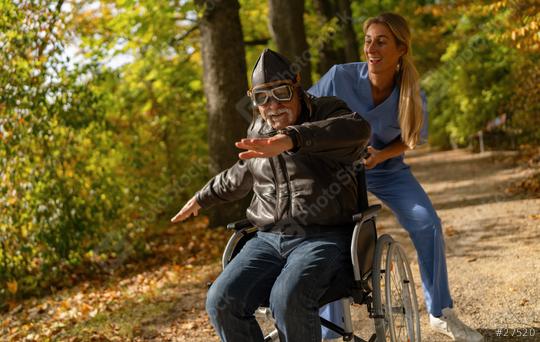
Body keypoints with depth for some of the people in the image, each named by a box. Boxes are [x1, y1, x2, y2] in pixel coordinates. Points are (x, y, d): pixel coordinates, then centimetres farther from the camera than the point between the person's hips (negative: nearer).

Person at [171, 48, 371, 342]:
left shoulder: (325, 113, -4)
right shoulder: (258, 130, 14)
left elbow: (358, 129, -30)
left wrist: (289, 139, -43)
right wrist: (202, 198, 46)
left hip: (323, 239, -5)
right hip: (268, 240, 6)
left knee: (287, 299, -33)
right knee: (221, 302, -18)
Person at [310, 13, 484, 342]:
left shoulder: (411, 94, -18)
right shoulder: (340, 77, -25)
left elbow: (410, 139, -2)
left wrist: (380, 155, -21)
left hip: (388, 170, 2)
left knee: (427, 224, -10)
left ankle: (441, 313, 10)